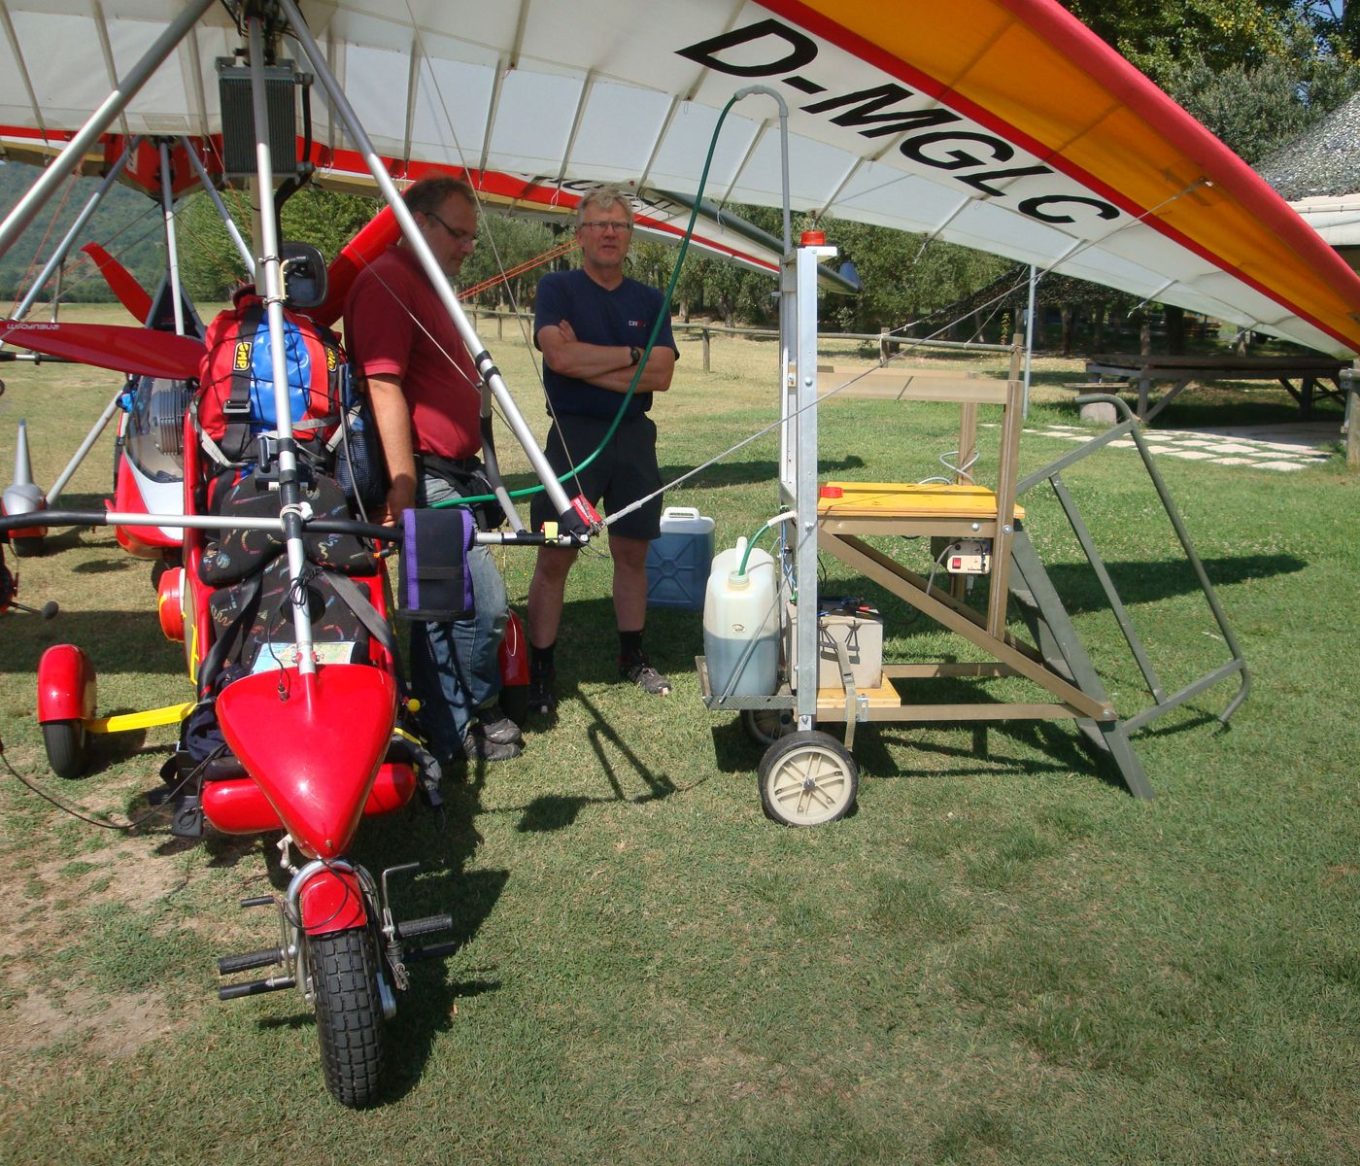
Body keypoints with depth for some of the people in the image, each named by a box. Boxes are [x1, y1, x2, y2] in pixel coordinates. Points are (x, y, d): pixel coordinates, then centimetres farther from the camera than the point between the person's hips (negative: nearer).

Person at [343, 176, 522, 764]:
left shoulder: (426, 285, 21)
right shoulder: (386, 280, -11)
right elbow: (384, 386, -20)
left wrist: (473, 470, 28)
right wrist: (404, 484, -25)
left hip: (454, 473, 11)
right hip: (426, 478, -11)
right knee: (481, 602, -9)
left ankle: (448, 723, 24)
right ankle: (465, 726, 7)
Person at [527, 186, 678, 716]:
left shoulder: (649, 300, 11)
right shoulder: (557, 288, 2)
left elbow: (660, 374, -3)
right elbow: (560, 356, -16)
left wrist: (588, 362, -10)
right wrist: (631, 355, -7)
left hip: (634, 437, 4)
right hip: (573, 434, -4)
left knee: (632, 554, 11)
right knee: (555, 558, -3)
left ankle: (632, 657, 25)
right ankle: (540, 669, 7)